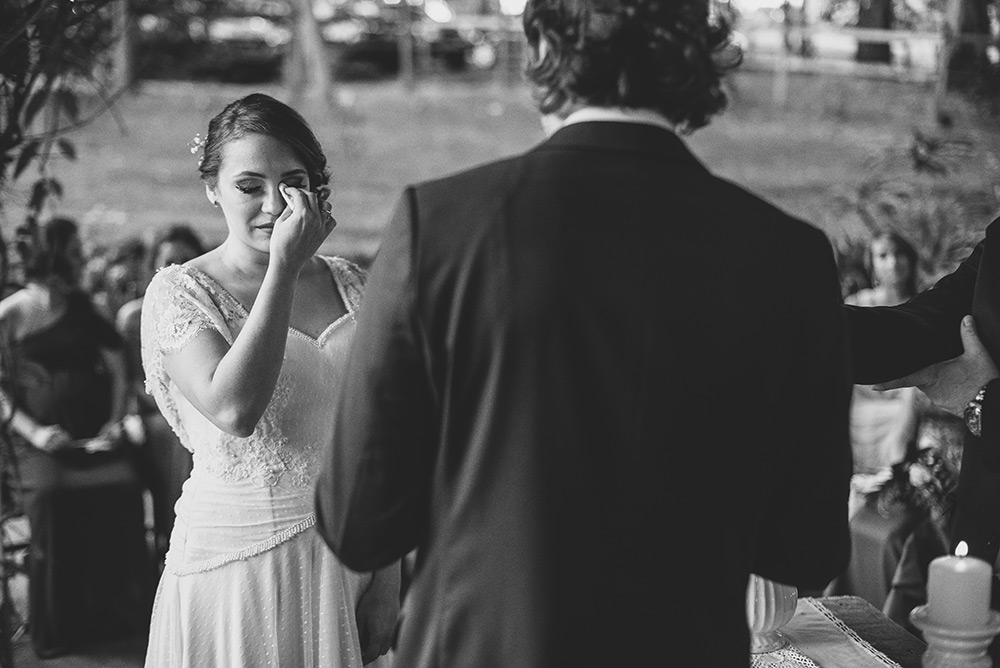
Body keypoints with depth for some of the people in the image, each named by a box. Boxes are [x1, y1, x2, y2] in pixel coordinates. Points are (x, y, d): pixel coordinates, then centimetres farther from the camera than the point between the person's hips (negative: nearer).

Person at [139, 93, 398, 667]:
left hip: (350, 566, 4)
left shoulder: (348, 285, 4)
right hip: (238, 564, -4)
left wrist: (389, 574, 0)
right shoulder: (180, 291, -8)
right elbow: (234, 409, -26)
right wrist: (283, 267, -22)